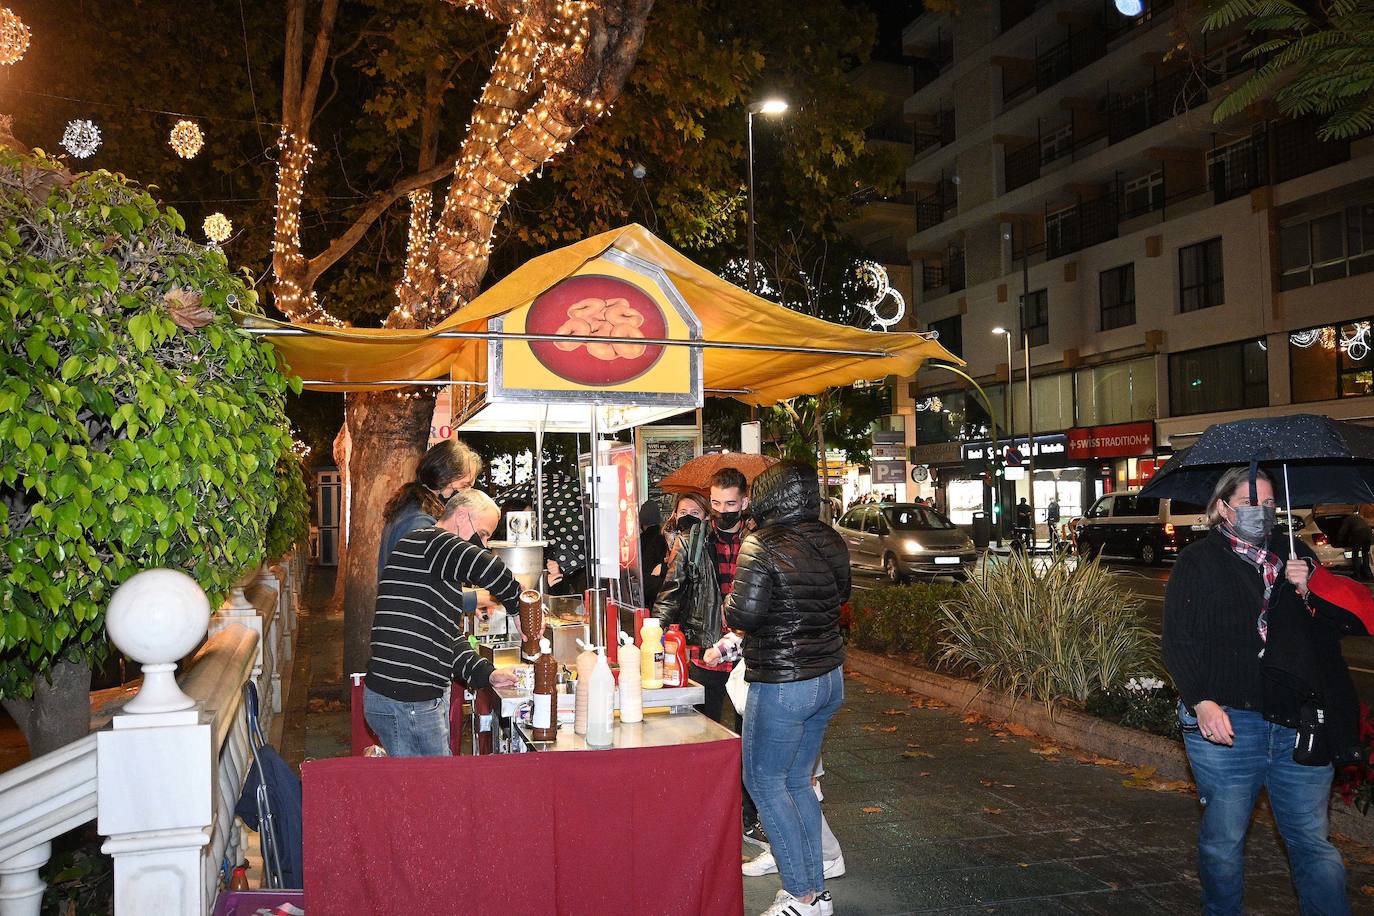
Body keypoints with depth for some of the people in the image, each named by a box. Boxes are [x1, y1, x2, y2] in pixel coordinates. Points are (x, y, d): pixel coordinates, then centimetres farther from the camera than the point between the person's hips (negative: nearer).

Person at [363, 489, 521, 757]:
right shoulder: (428, 541, -12)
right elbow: (484, 568, -31)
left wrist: (486, 674, 7)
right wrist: (518, 607, -16)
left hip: (426, 696, 10)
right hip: (403, 701, -10)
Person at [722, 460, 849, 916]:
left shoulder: (762, 545, -18)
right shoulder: (830, 541, 4)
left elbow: (743, 615, -21)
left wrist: (731, 602, 0)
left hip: (783, 684, -8)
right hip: (830, 677, 8)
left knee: (764, 780, 7)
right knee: (797, 781, 18)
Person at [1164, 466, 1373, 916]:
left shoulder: (1295, 556, 13)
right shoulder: (1198, 562, 1)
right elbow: (1178, 639, -5)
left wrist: (1308, 588, -7)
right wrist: (1201, 701, -16)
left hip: (1299, 723, 3)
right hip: (1225, 721, -3)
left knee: (1313, 841, 7)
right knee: (1224, 838, 9)